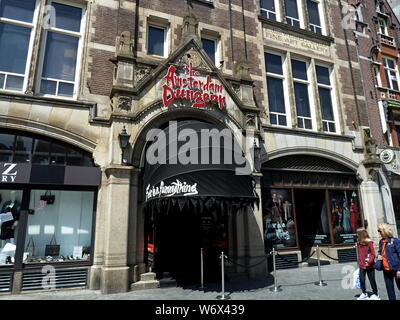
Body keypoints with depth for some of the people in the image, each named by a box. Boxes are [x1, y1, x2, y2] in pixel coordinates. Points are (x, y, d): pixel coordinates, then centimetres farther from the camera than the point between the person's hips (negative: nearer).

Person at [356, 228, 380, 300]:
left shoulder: (369, 242, -10)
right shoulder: (358, 243, 5)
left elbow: (373, 254, -10)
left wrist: (369, 262, -17)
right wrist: (359, 263, 7)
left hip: (369, 266, -4)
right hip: (362, 265, 4)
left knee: (372, 280, 9)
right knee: (361, 279, 1)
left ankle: (375, 294, 25)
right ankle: (364, 294, 16)